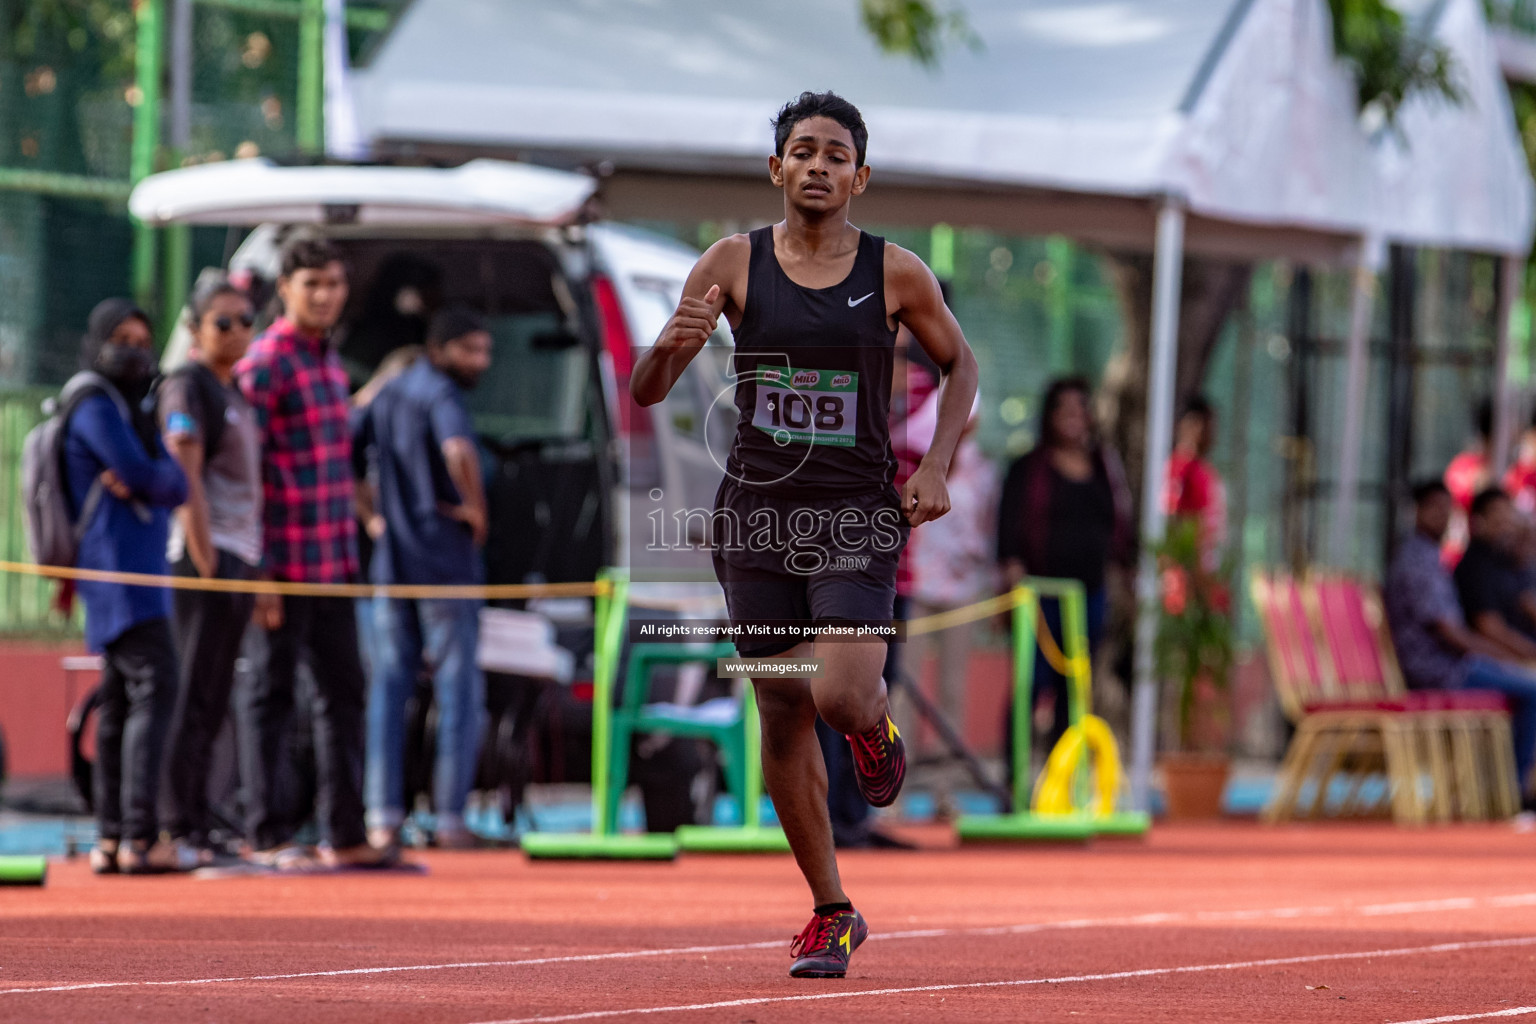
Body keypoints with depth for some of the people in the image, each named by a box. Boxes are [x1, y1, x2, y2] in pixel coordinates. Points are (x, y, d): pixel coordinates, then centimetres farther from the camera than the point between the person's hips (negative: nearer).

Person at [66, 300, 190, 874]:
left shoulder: (135, 413, 21)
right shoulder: (95, 407, -7)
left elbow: (176, 486, 9)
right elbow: (147, 477, -15)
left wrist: (139, 482, -10)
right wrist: (154, 481, 6)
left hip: (144, 575, 10)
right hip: (119, 573, -10)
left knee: (119, 705, 9)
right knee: (153, 690, -17)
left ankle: (110, 840, 11)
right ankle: (139, 838, -22)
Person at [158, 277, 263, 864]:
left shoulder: (235, 392, 20)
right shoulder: (188, 386, -7)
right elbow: (185, 477, -15)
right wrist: (206, 562, -20)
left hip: (241, 559, 9)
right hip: (206, 554, -9)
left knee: (212, 704, 8)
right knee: (193, 698, -9)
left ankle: (196, 833, 10)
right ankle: (181, 830, -9)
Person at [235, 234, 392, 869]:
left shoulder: (328, 358, 14)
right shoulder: (266, 363, -12)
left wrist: (349, 551, 18)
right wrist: (259, 574, -19)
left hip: (332, 562, 9)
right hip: (285, 562, -9)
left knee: (342, 693, 10)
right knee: (271, 696, -1)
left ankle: (344, 835, 16)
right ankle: (266, 836, 4)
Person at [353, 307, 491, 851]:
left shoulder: (387, 395, 13)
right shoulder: (441, 395, -13)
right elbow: (458, 450, -33)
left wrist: (372, 514, 14)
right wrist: (476, 507, -18)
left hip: (391, 561, 7)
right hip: (446, 562, -7)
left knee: (389, 685, 8)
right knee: (458, 689, 0)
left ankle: (383, 817, 3)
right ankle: (450, 818, -1)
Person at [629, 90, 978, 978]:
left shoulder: (896, 273, -1)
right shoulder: (734, 264, 0)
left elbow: (959, 362, 16)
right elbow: (646, 393, 0)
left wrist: (937, 467, 3)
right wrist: (672, 345, -22)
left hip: (857, 516, -2)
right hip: (757, 513, 2)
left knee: (842, 696, -21)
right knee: (785, 718, 5)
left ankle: (876, 726, 20)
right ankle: (831, 915, 19)